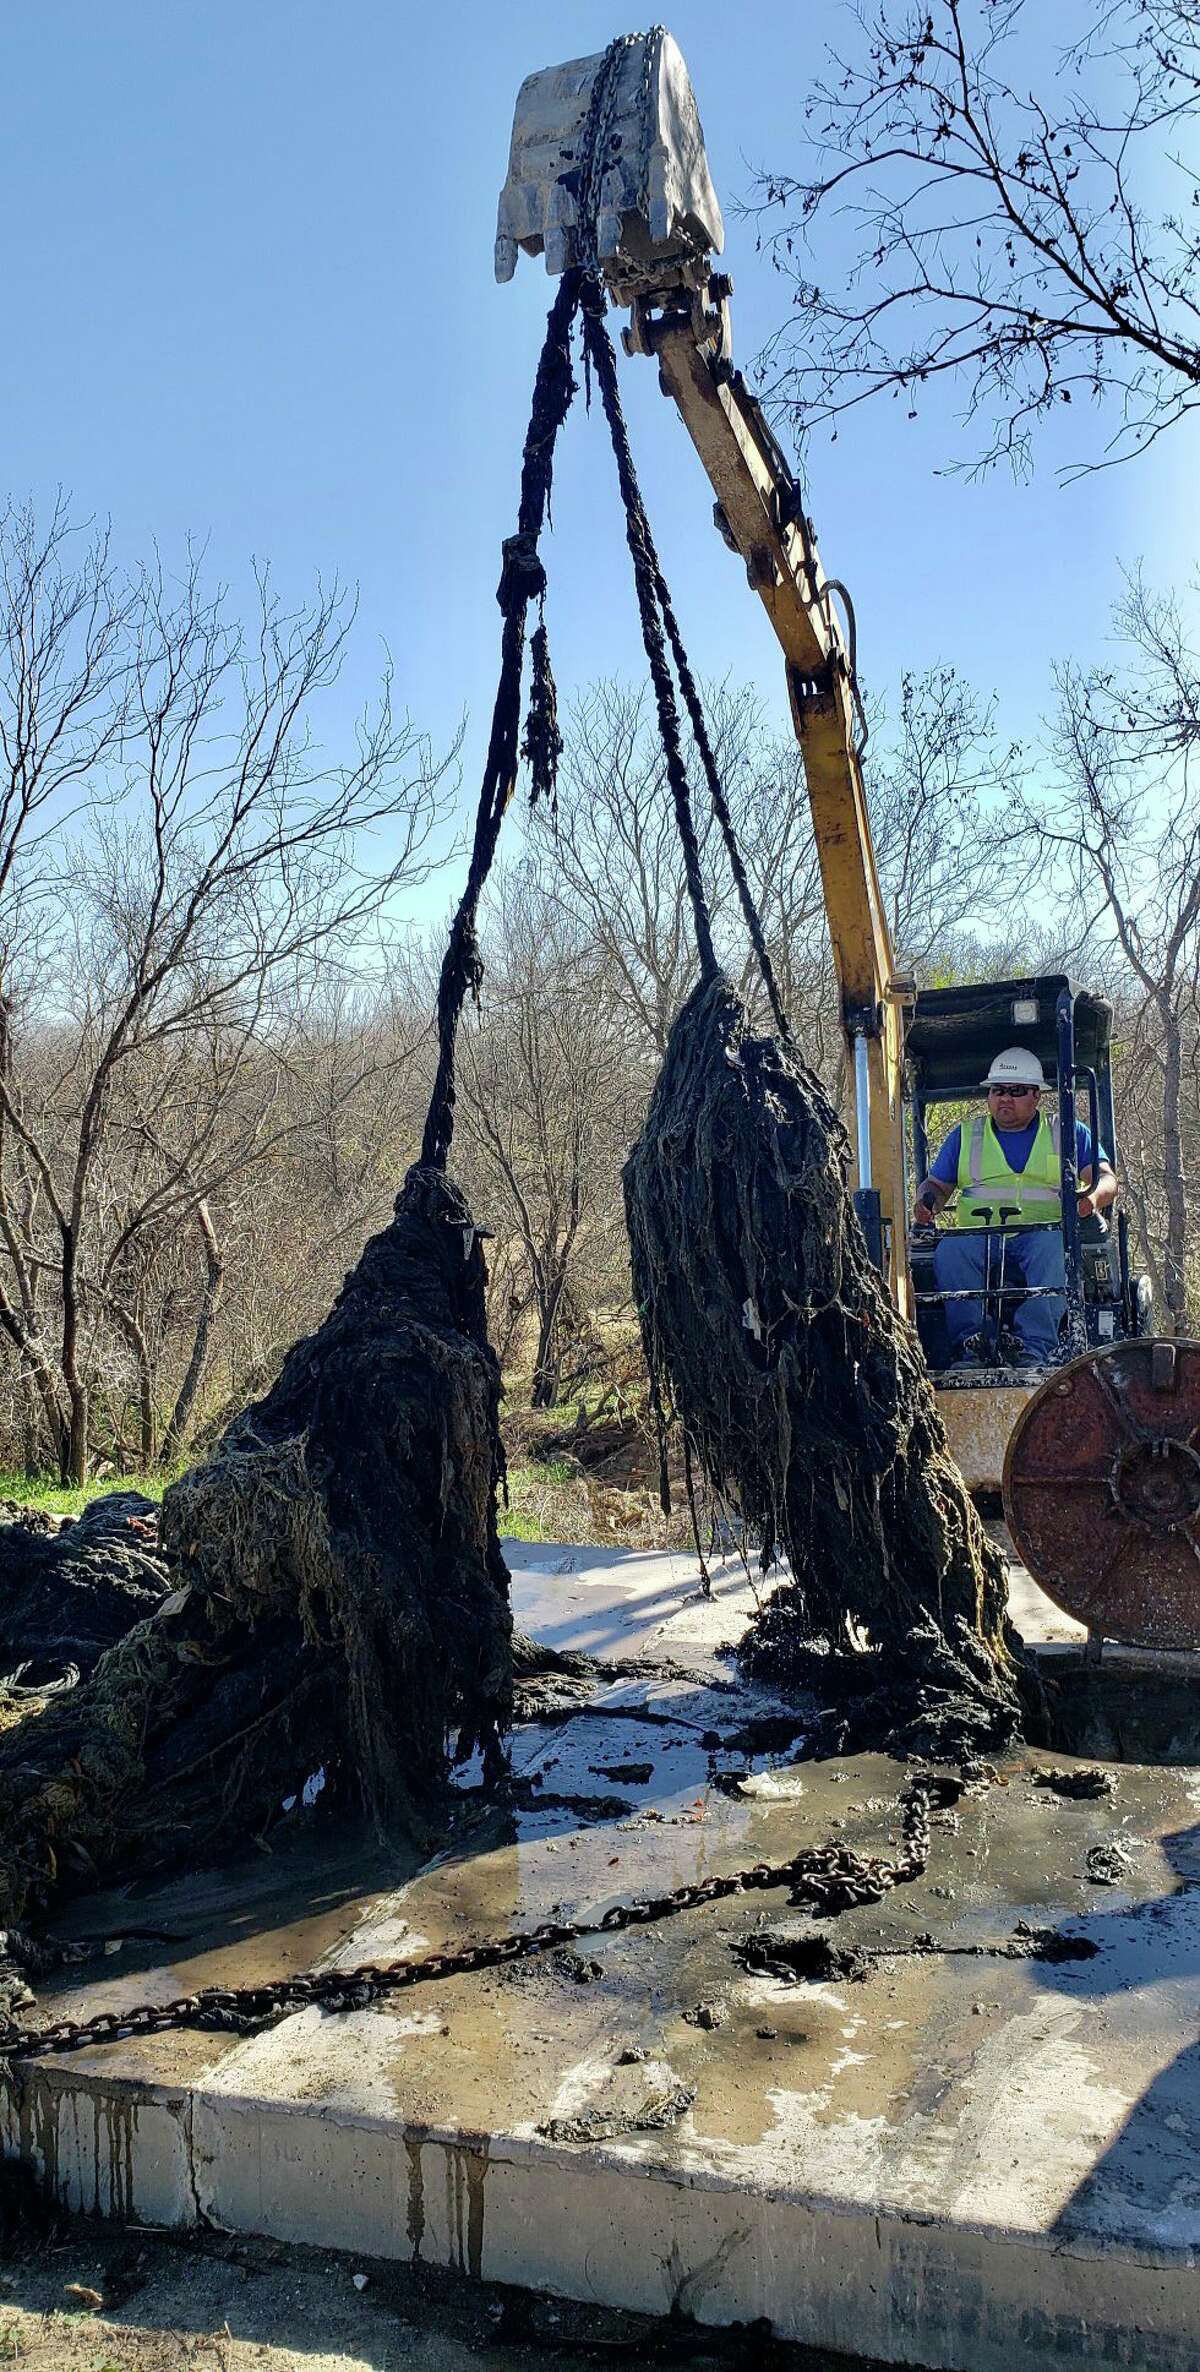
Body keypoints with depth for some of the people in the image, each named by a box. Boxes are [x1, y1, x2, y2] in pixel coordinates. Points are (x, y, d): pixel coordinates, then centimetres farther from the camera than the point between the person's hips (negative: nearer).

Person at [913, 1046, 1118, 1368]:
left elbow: (1106, 1180, 8)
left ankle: (1035, 1347, -42)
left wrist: (1092, 1196, -18)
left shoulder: (1069, 1133, 17)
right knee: (949, 1250, -32)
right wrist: (927, 1201, -4)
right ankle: (969, 1343, -35)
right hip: (976, 1235, 1)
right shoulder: (965, 1135, 22)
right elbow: (936, 1184, 22)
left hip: (1042, 1234, -1)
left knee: (1054, 1246, -37)